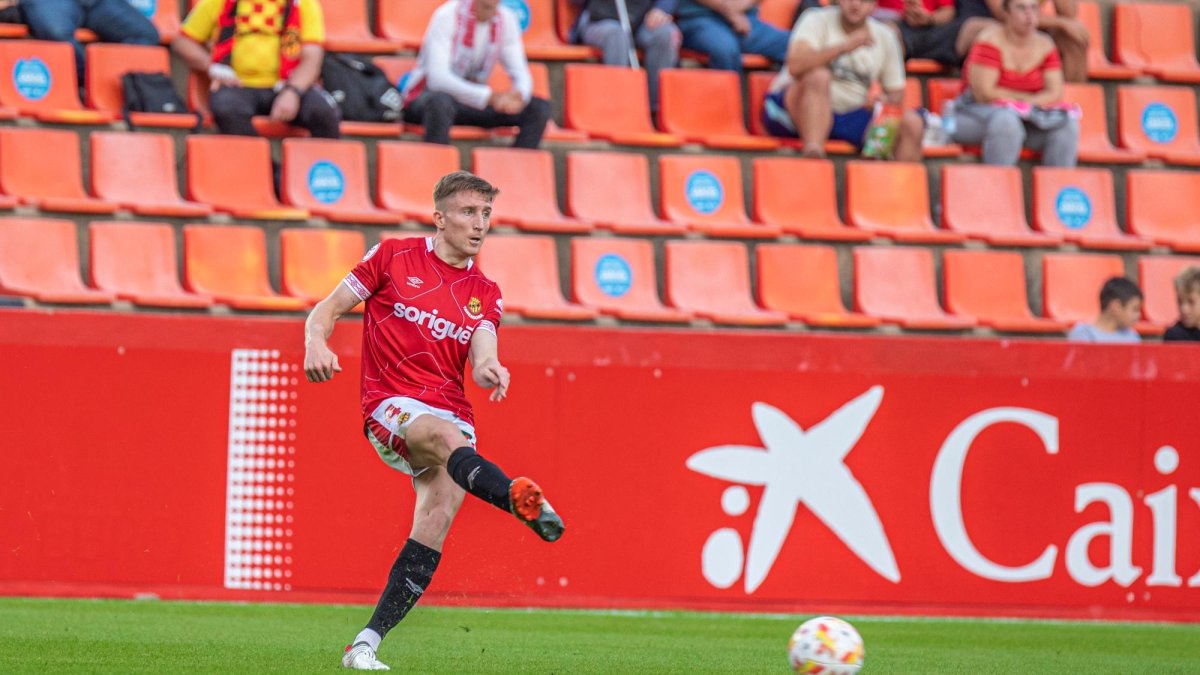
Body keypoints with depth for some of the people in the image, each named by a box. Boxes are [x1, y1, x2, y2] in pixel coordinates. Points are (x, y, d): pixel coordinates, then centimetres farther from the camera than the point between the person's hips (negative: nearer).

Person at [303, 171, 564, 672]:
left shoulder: (484, 295, 15)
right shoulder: (394, 257, 8)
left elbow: (481, 354, -2)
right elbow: (328, 309, 7)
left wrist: (489, 369, -27)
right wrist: (315, 342, -15)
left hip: (451, 412, 4)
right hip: (390, 405, -4)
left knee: (436, 520, -18)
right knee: (445, 436, -36)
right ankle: (522, 500, -68)